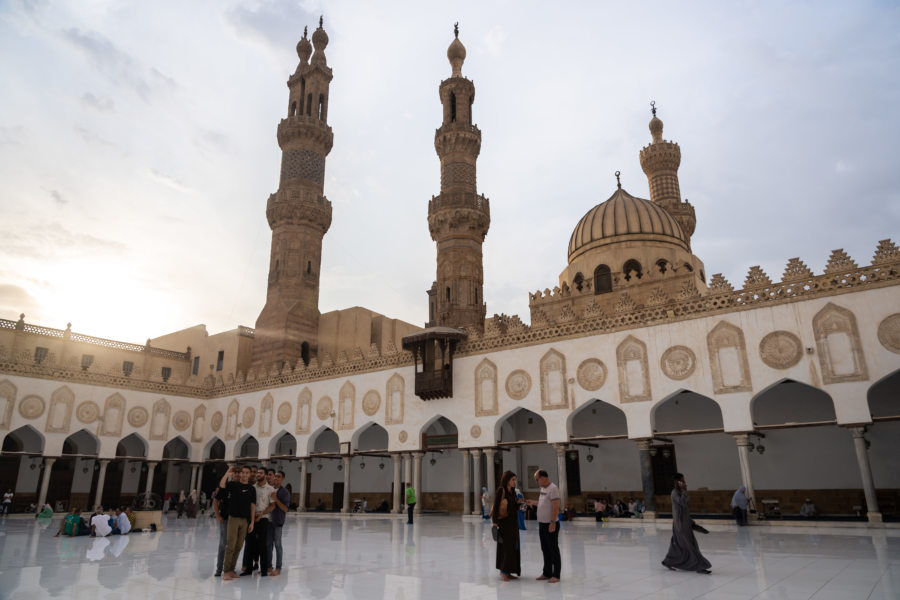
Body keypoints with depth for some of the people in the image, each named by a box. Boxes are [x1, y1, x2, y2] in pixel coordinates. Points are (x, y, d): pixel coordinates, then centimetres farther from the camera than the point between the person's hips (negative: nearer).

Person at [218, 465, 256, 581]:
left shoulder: (251, 488, 9)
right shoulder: (233, 484, 1)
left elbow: (252, 506, 8)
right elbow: (221, 485, -21)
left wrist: (252, 522, 3)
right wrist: (228, 473, -14)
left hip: (245, 520, 3)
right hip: (234, 518, -3)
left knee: (238, 547, 7)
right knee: (231, 546, -5)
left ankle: (231, 570, 17)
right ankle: (226, 571, 3)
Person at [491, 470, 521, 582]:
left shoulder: (513, 491, 11)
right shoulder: (501, 490, -12)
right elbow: (495, 506, -16)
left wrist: (518, 503, -1)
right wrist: (495, 522, -20)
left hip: (513, 522, 8)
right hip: (504, 522, -8)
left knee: (513, 546, 9)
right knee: (506, 546, -5)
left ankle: (508, 571, 17)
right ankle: (503, 571, 4)